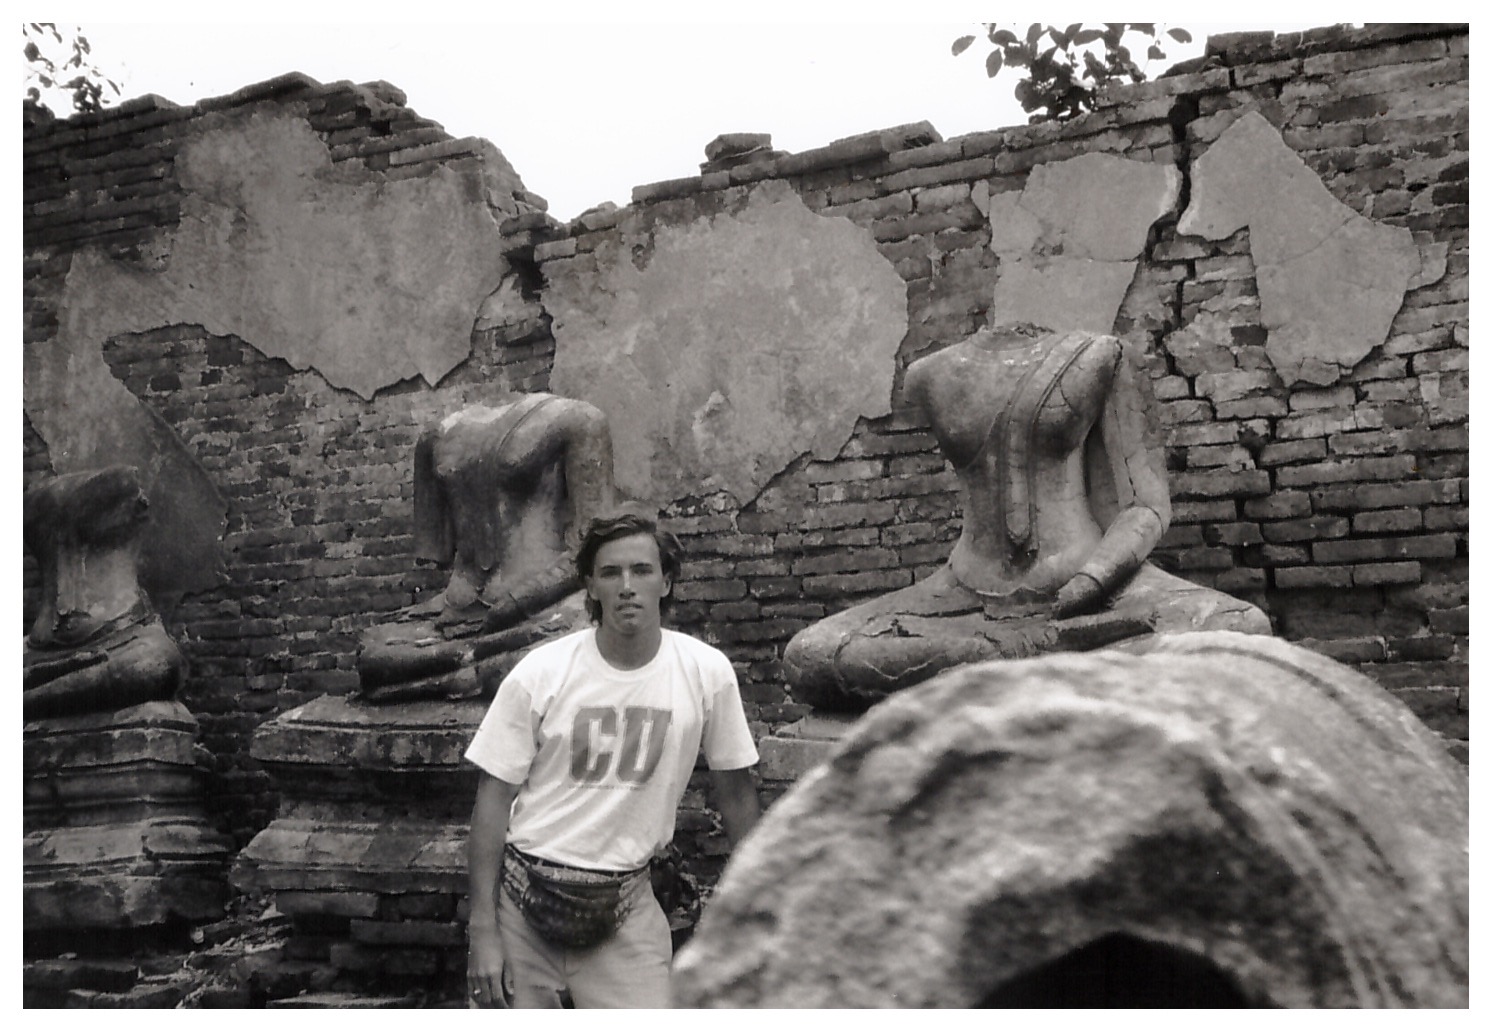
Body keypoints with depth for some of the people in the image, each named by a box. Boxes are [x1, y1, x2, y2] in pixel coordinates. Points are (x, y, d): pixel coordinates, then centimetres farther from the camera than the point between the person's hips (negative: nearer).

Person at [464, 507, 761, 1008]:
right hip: (525, 891, 0)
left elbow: (735, 792, 5)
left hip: (625, 899, 1)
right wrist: (483, 930, -8)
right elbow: (493, 798, -5)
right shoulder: (539, 674, -10)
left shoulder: (708, 672, -7)